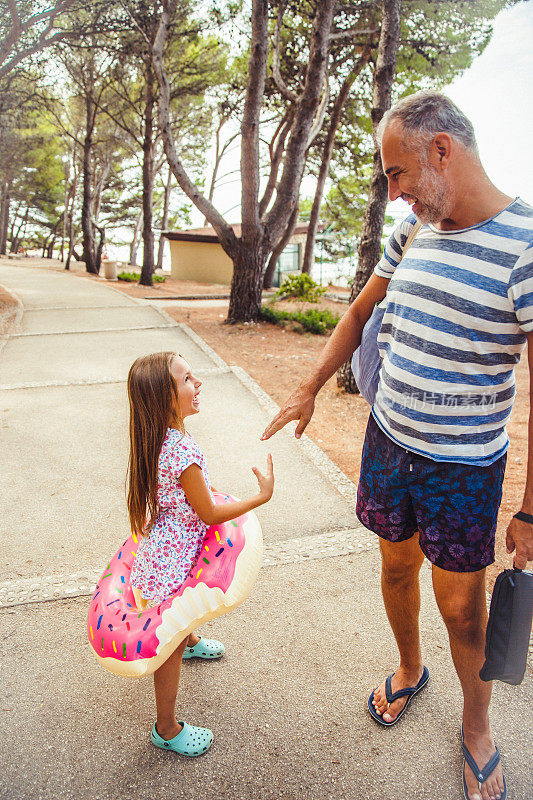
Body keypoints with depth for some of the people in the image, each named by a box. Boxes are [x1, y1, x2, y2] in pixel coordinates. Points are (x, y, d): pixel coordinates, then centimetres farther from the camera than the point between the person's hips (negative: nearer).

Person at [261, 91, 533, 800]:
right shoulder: (413, 229, 0)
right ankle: (409, 669, 50)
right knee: (397, 566, 21)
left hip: (464, 464, -5)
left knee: (461, 604, 9)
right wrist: (309, 390, 17)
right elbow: (359, 315, 13)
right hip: (388, 438, 5)